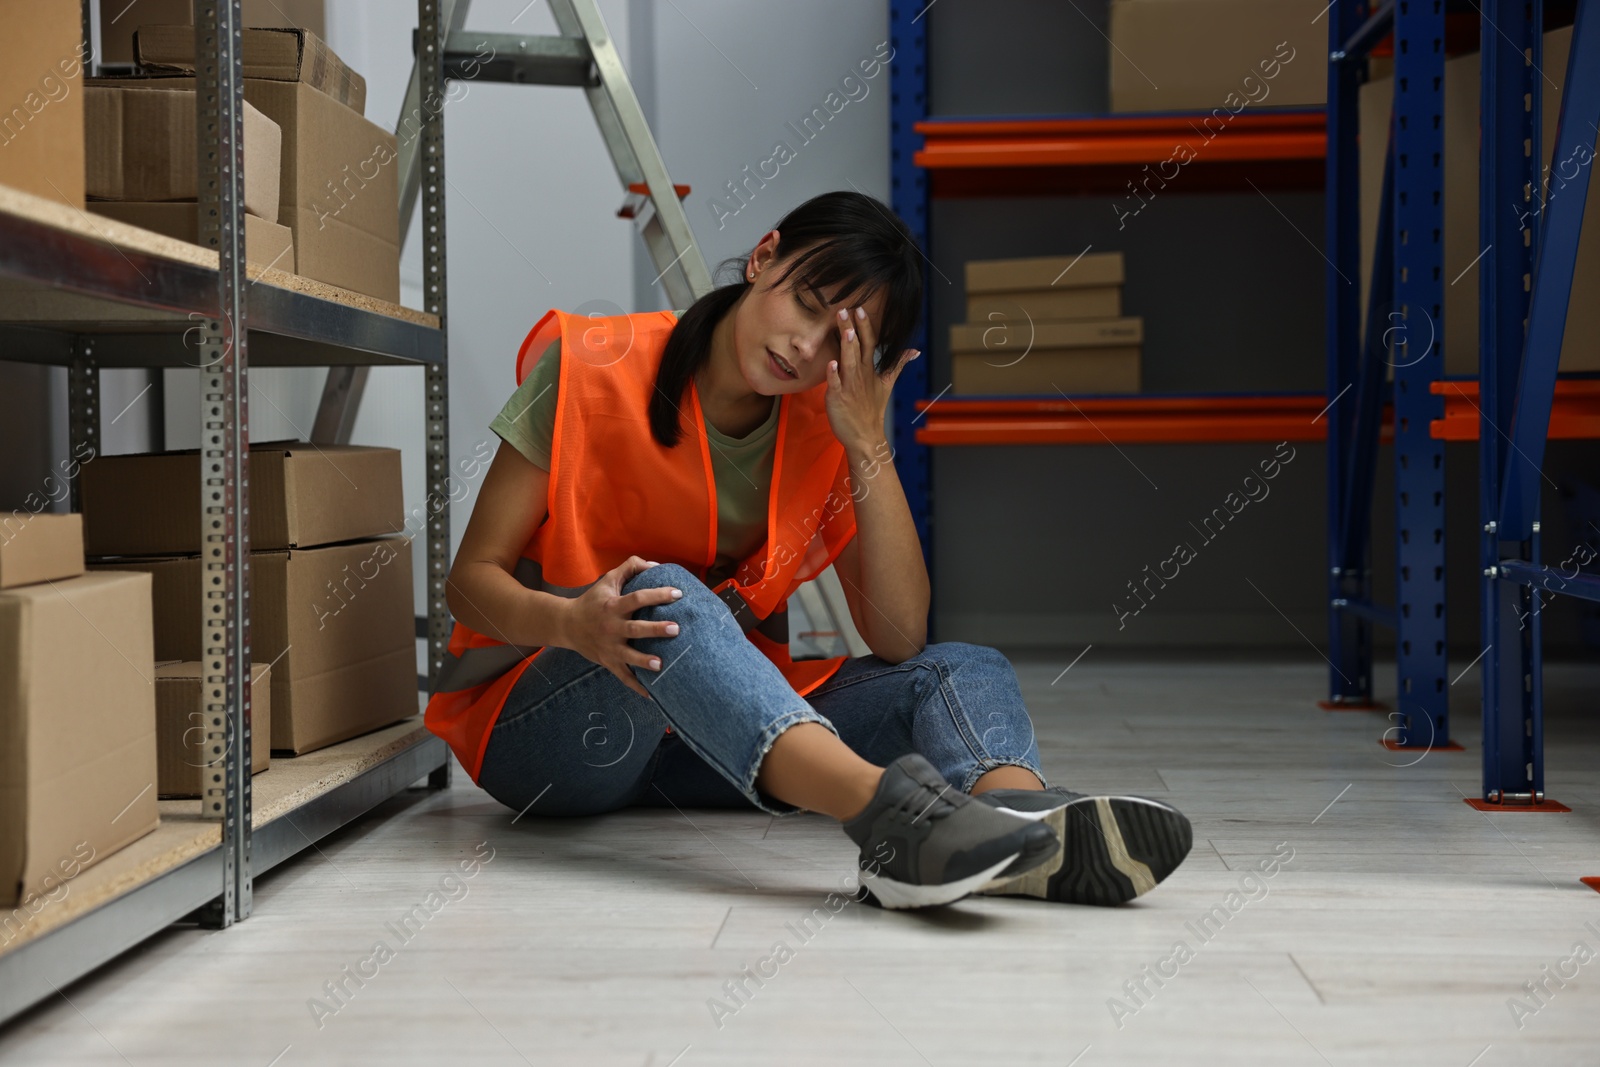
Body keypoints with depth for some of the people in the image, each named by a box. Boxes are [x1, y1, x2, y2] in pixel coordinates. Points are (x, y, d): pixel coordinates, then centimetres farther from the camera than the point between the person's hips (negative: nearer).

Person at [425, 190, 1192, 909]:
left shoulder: (826, 429, 1)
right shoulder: (595, 373, -9)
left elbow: (900, 640, -8)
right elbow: (473, 578, -10)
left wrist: (868, 444, -15)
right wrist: (572, 624, -33)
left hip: (717, 741, 4)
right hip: (537, 728, -4)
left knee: (967, 672, -17)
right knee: (666, 600, -37)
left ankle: (1031, 820, -53)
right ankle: (892, 814, -59)